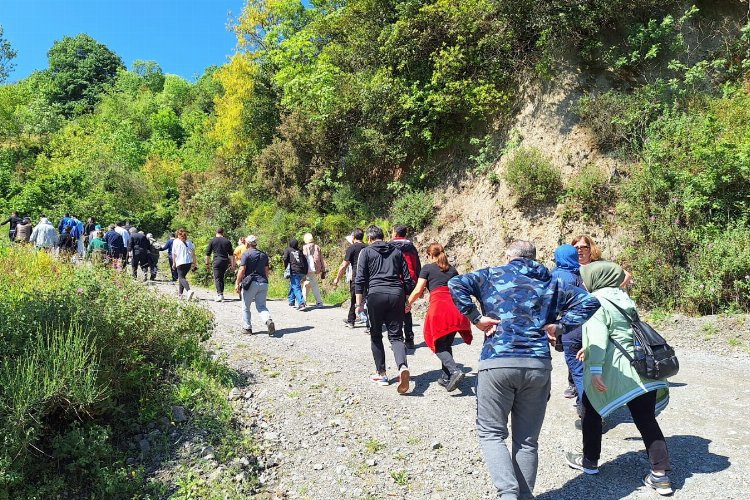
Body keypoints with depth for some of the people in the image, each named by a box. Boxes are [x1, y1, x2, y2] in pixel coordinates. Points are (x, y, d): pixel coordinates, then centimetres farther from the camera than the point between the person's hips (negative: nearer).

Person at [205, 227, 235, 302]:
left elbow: (208, 254, 4)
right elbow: (231, 254, 8)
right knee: (221, 278, 16)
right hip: (225, 261, 3)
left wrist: (207, 264, 12)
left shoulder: (212, 241, 3)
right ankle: (220, 292, 20)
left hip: (217, 261, -3)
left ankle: (220, 294, -17)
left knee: (217, 278, -3)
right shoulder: (227, 241, 9)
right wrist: (232, 265, 11)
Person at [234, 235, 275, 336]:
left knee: (246, 307, 11)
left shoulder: (246, 254, -4)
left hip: (250, 283, -5)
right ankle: (268, 321, -21)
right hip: (263, 283, 5)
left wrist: (237, 283, -7)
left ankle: (247, 328, 16)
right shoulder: (264, 255, 14)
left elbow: (242, 270, -11)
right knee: (261, 306, 5)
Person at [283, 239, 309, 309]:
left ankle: (301, 304, -20)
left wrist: (287, 268, 4)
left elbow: (285, 259, -9)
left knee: (296, 287, -7)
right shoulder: (300, 251, 16)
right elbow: (305, 261, 11)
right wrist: (305, 272, 15)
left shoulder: (288, 250, 6)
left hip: (294, 271, -5)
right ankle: (291, 302, 29)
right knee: (292, 285, 22)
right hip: (302, 271, 5)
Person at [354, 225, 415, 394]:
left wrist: (359, 303, 2)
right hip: (397, 295, 3)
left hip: (376, 295, -2)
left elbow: (360, 279, 0)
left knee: (376, 336, 14)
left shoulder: (366, 251, 8)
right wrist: (409, 299, 21)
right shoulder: (396, 251, 17)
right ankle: (402, 366, -20)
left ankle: (381, 373, 17)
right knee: (396, 336, 5)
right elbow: (407, 278, 14)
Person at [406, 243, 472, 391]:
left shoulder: (427, 268, 7)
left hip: (439, 307, -5)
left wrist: (408, 304, 15)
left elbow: (418, 291, 1)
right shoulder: (452, 269, 21)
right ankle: (446, 378, 15)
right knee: (447, 343, 15)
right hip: (455, 309, 5)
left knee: (438, 344, 1)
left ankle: (455, 371, -19)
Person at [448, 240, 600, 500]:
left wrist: (475, 317, -2)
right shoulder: (551, 283, 17)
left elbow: (456, 284, -6)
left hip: (497, 363, -3)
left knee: (491, 433, 10)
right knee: (527, 440, 14)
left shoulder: (492, 275, 9)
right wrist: (559, 326, 7)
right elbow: (589, 301, 9)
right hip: (538, 365, 3)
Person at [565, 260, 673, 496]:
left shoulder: (596, 302, -8)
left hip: (614, 371, -7)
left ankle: (590, 461, 25)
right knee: (646, 419, 12)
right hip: (642, 369, 7)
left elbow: (598, 336, -21)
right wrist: (588, 349, 35)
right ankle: (661, 474, 11)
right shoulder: (622, 297, 16)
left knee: (591, 410, 13)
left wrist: (595, 369, -27)